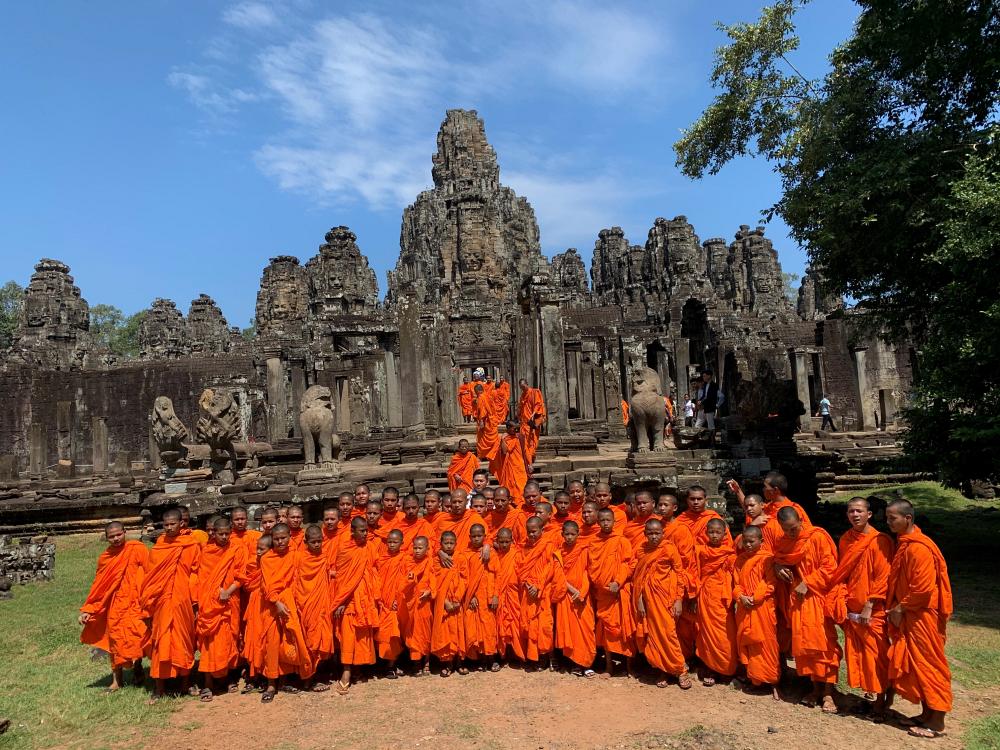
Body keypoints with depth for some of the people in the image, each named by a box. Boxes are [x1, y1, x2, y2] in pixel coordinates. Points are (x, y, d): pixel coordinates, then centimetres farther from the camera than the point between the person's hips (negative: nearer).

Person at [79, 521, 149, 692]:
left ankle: (137, 669, 10)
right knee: (115, 639, 5)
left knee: (136, 636, -11)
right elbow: (97, 587, 12)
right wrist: (87, 610, 5)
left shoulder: (138, 549, -5)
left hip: (135, 602, -4)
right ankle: (116, 680, 14)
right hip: (116, 604, 4)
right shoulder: (105, 558, 8)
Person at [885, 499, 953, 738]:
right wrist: (895, 608, 8)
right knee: (914, 665, 15)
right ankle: (927, 713, 26)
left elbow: (923, 588, -24)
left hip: (922, 616, -9)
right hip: (907, 615, 9)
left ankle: (937, 722, 12)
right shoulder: (902, 543, 8)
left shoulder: (918, 548, -22)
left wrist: (901, 608, -13)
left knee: (928, 665, 1)